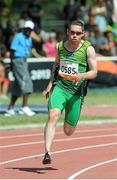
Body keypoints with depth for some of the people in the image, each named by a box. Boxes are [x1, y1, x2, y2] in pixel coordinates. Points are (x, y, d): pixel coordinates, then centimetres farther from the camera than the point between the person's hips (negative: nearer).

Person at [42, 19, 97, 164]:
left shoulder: (88, 49, -4)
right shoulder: (60, 46, 5)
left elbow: (94, 72, -1)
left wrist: (82, 75, -22)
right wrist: (50, 83, 14)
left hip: (76, 91, -1)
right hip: (59, 87, 1)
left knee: (68, 131, 7)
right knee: (53, 115, -28)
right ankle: (47, 153, -32)